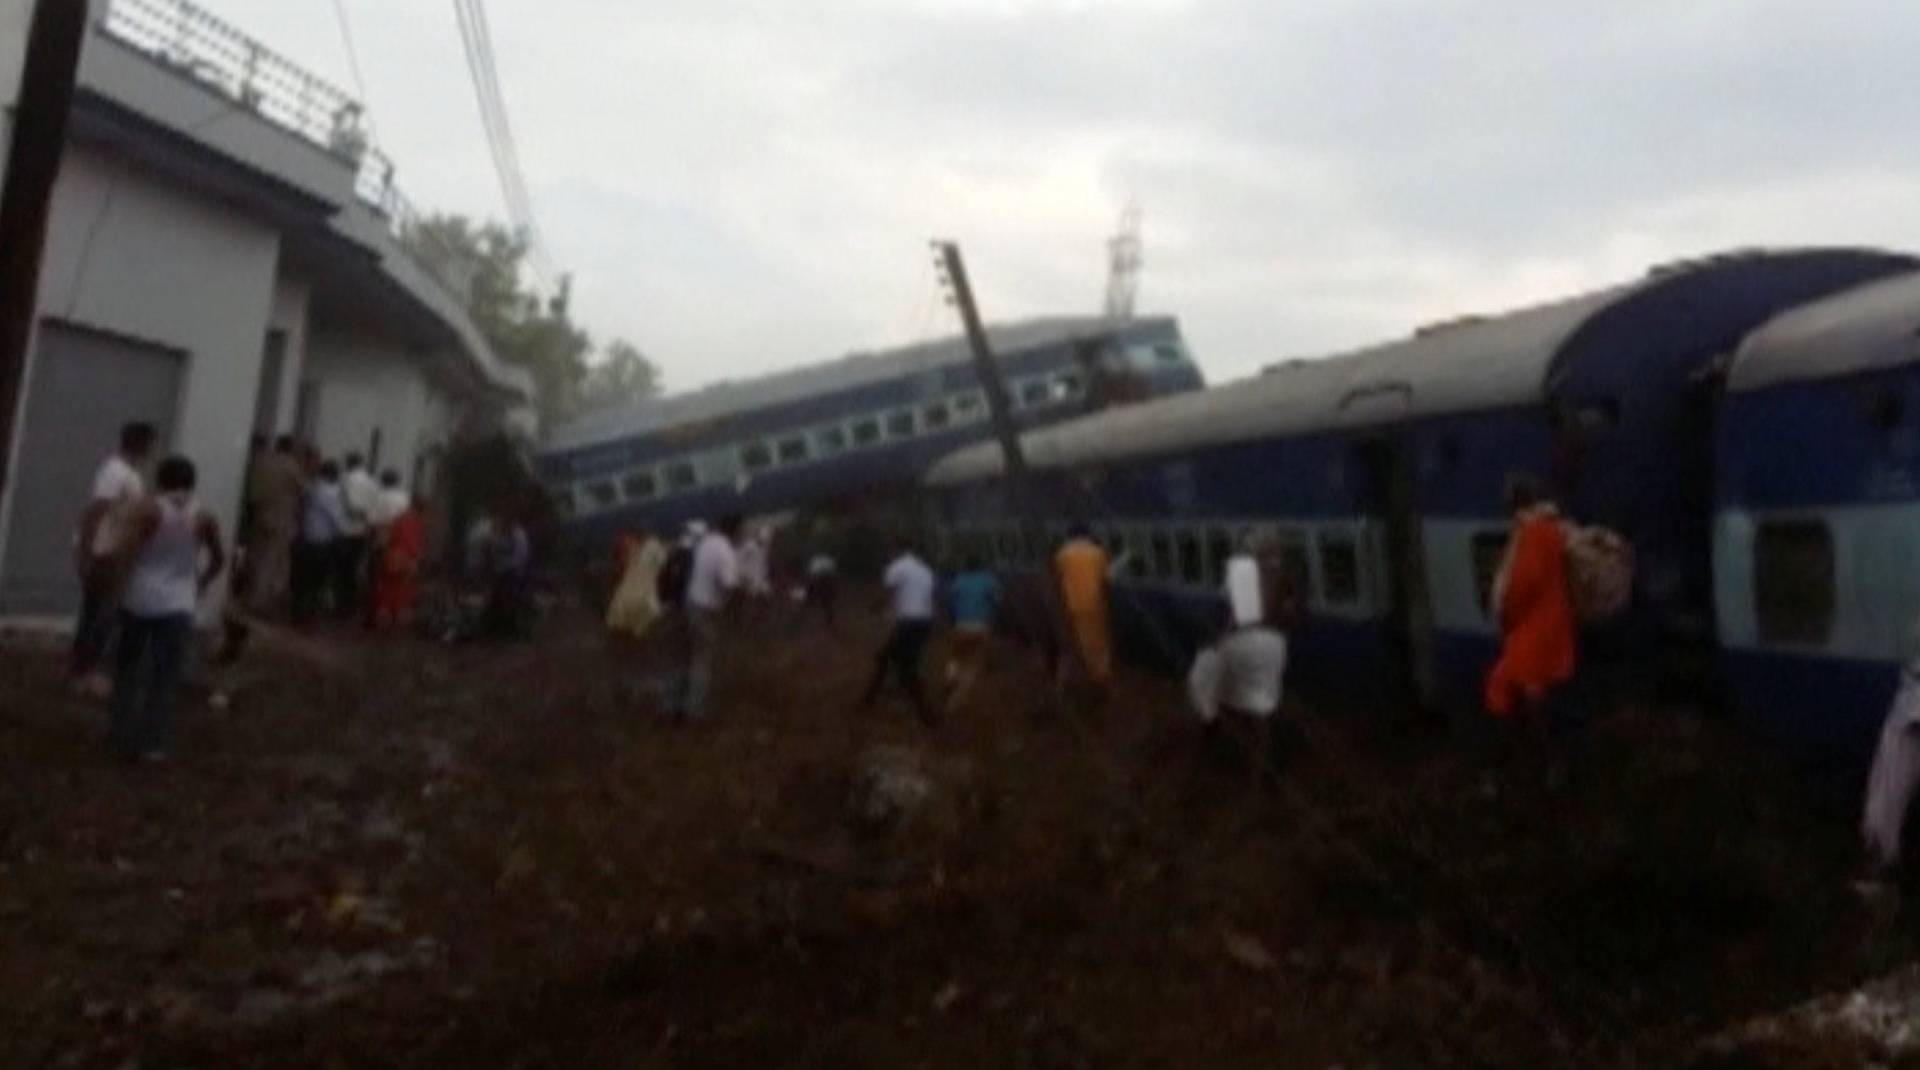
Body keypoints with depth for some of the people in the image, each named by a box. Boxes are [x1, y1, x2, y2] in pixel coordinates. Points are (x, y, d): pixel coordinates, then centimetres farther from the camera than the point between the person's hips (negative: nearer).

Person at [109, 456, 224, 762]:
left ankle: (125, 740, 18)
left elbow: (127, 551, -16)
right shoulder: (204, 519, -1)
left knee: (128, 671, 15)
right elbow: (218, 560, 8)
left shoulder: (149, 510, -7)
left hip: (140, 600, -1)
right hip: (178, 605, 1)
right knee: (164, 678, 6)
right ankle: (154, 744, 2)